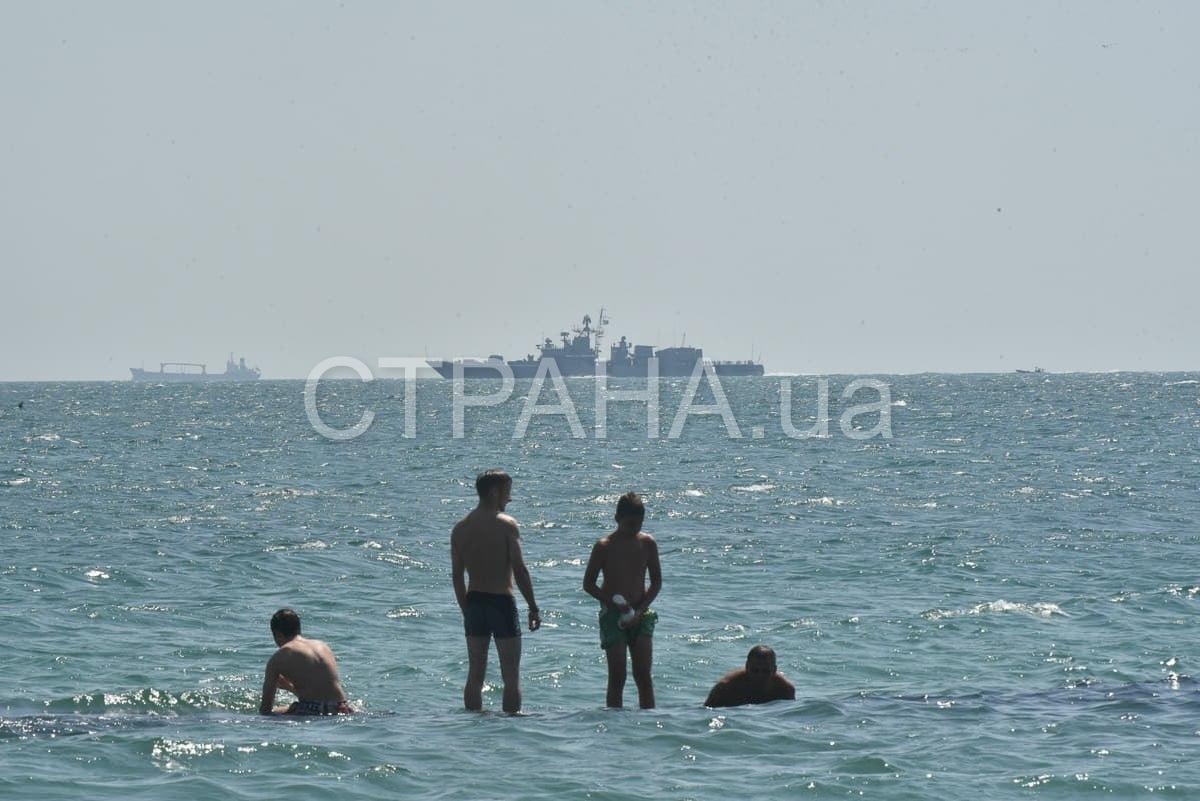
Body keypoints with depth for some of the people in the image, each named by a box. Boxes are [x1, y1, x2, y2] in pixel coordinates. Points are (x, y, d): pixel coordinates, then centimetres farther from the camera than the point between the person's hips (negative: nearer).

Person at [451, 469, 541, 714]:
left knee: (475, 674, 10)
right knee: (511, 675, 0)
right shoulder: (506, 525, -9)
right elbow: (519, 570, -13)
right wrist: (534, 608, -7)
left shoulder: (460, 529, 7)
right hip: (502, 602, -5)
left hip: (474, 602, 5)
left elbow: (457, 576, 9)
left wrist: (466, 611, 17)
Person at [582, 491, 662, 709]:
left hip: (640, 616, 3)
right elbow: (588, 584, -2)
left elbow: (657, 582, 7)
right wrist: (613, 603, -15)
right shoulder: (604, 546, -5)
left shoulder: (647, 543, 3)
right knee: (617, 678, -5)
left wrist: (641, 609, -8)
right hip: (613, 616, -3)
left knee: (643, 676, -2)